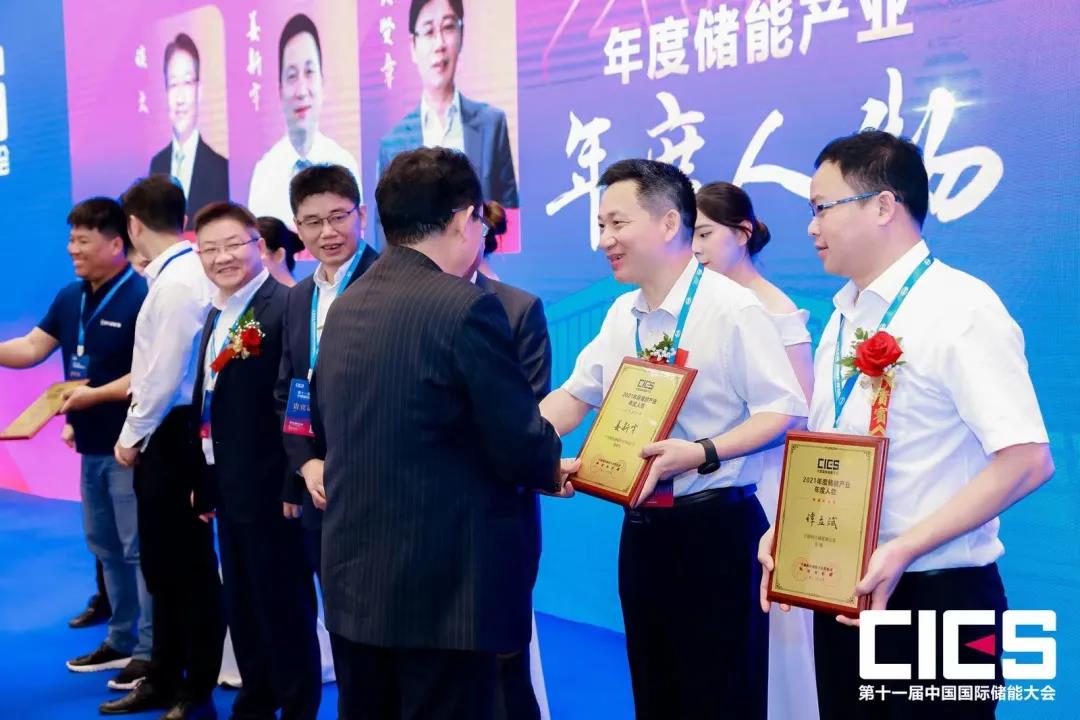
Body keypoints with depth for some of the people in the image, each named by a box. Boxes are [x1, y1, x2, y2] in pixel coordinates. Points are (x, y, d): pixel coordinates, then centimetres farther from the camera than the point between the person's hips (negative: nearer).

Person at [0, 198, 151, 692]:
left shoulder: (143, 297, -16)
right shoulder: (69, 299, 10)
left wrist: (95, 394, -22)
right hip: (91, 446, 9)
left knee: (140, 550, -2)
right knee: (105, 548, 17)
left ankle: (152, 651, 8)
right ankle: (121, 640, 29)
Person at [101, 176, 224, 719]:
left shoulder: (177, 282, -18)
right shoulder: (180, 273, 10)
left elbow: (165, 375, -19)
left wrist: (133, 435, -9)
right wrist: (139, 432, 15)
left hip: (171, 435, -9)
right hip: (166, 434, 9)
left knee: (190, 566, 2)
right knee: (163, 564, 17)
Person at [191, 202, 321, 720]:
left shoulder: (285, 307, -18)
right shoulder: (217, 314, 11)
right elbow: (210, 403, 15)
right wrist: (204, 480, 15)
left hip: (270, 488, -9)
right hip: (230, 489, 9)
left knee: (284, 608, 4)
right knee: (241, 607, 20)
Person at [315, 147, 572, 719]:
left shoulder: (344, 308, 6)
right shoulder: (467, 308, -17)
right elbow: (521, 445, -18)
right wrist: (552, 469, 6)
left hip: (352, 579, 8)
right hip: (445, 585, -7)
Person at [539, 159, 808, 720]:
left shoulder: (731, 309, -13)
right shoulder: (621, 315, 9)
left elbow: (785, 411, -16)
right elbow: (575, 395, 16)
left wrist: (701, 454, -26)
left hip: (715, 529, -7)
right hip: (642, 528, 7)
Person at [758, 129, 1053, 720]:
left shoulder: (960, 309, -14)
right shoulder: (845, 316, 11)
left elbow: (1026, 460, -22)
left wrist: (902, 550, -24)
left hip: (934, 600, -7)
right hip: (841, 594, 7)